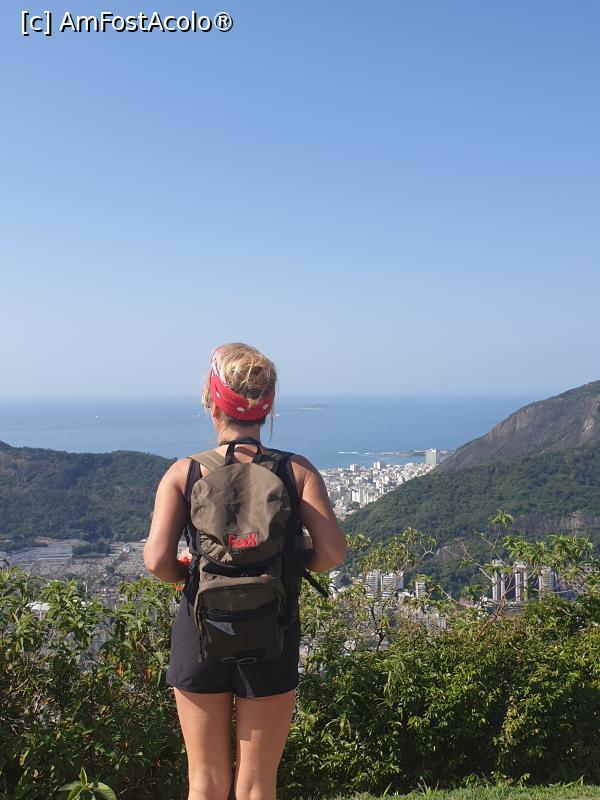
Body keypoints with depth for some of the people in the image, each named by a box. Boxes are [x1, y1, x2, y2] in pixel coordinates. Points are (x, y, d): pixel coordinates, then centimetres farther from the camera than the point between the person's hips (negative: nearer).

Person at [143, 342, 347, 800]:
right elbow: (333, 552, -13)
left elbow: (156, 560, -15)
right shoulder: (297, 470, -5)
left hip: (201, 628, 0)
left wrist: (186, 575, 6)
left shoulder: (184, 472, -7)